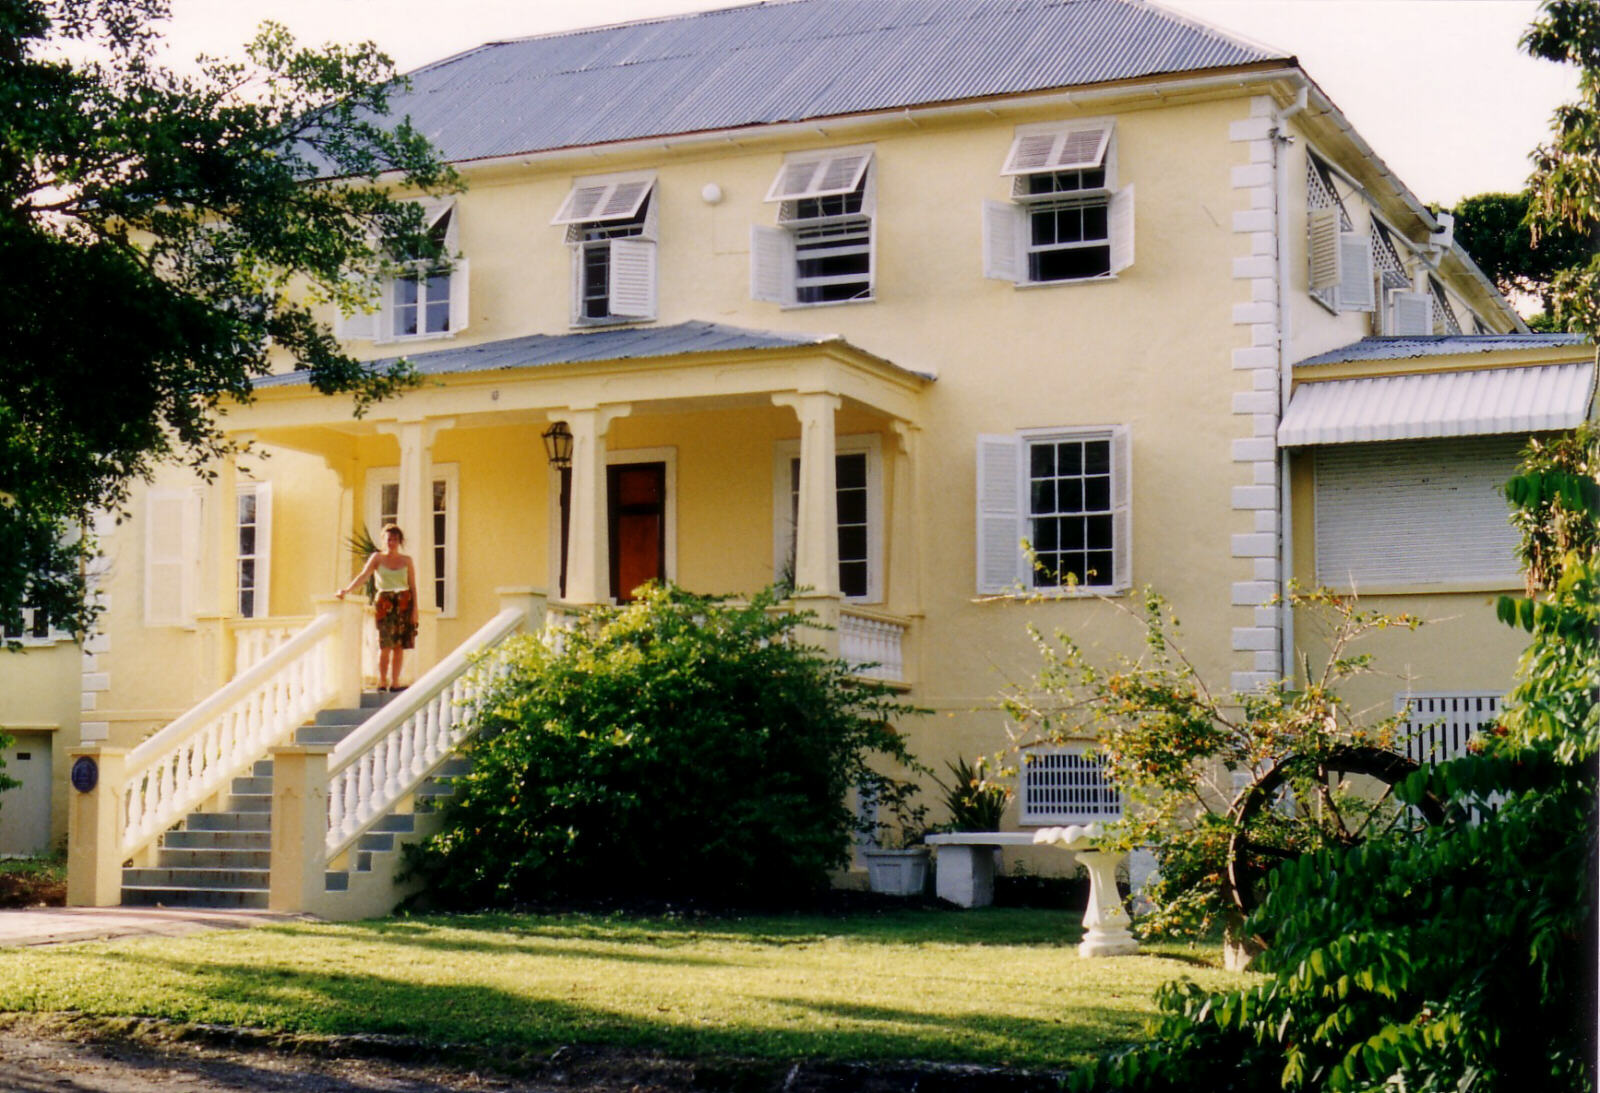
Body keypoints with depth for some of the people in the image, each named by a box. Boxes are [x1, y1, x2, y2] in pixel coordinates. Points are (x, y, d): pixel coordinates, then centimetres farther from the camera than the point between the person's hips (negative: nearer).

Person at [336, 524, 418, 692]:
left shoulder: (407, 560, 9)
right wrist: (347, 590, -24)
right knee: (385, 645, -7)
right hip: (384, 603, -2)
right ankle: (382, 681, -3)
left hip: (404, 602, 2)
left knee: (399, 645, 0)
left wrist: (414, 609, 0)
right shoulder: (377, 558, 5)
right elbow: (363, 575, -8)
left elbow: (413, 586, 8)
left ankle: (394, 682, 4)